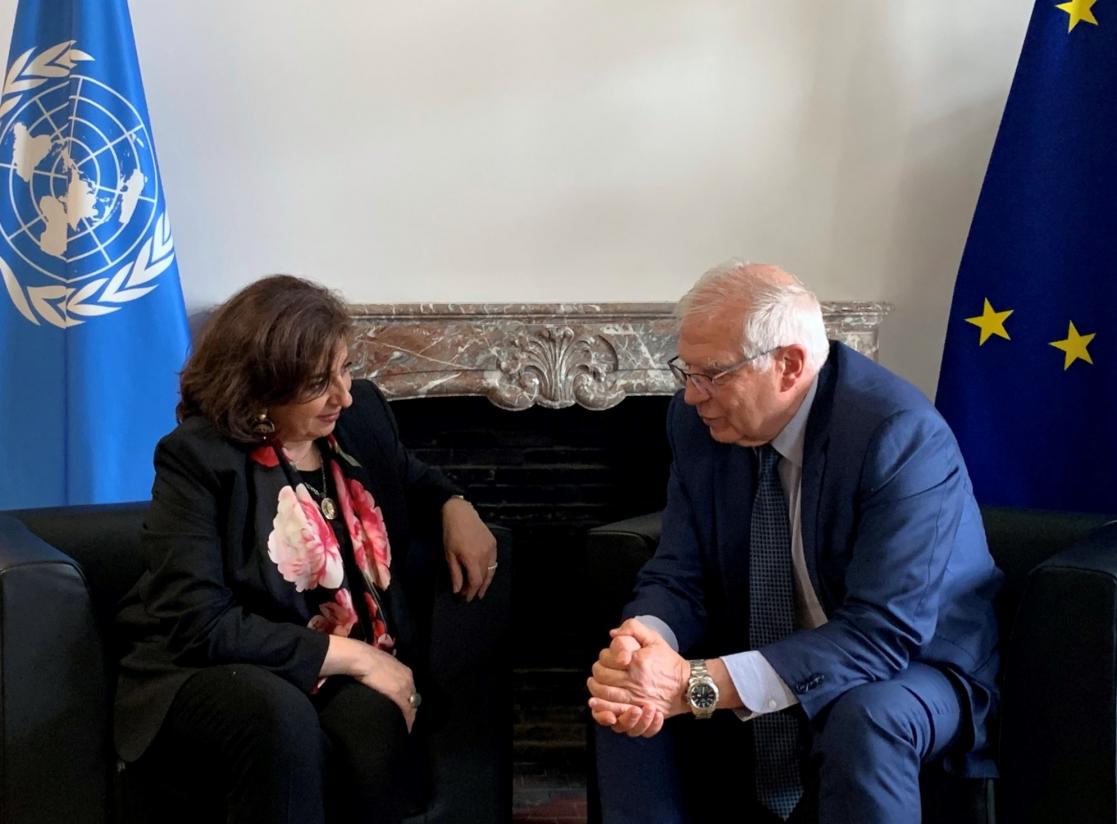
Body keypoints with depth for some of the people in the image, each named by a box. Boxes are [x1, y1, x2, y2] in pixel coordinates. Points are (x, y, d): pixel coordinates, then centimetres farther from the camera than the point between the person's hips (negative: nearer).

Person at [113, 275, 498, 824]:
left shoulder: (362, 412, 5)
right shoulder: (196, 458, -13)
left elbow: (408, 478, 31)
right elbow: (200, 626, -20)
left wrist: (454, 506, 6)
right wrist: (350, 655, -20)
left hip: (351, 673, 4)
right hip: (213, 675, -4)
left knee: (372, 720, -33)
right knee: (283, 720, -39)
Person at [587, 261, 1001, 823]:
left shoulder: (901, 434, -26)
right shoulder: (697, 421, -8)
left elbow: (884, 631, -32)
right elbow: (678, 580, -4)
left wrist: (701, 683, -39)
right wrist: (645, 637, -30)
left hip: (912, 671, -5)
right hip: (760, 673, 5)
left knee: (863, 721, -36)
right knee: (630, 700, -18)